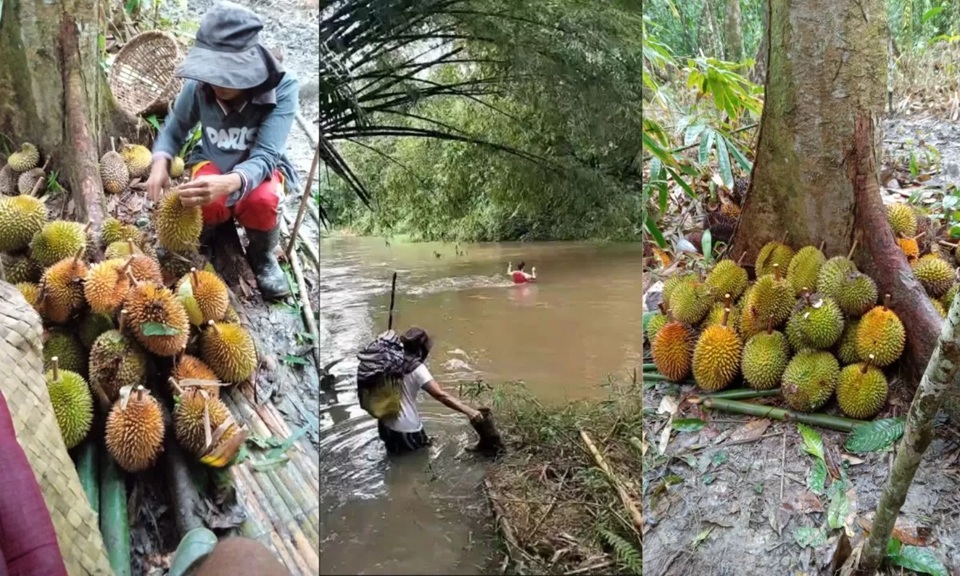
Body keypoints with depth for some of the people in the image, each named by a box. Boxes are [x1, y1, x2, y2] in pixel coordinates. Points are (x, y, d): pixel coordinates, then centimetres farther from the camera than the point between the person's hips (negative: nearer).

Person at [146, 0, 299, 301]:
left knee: (262, 201, -36)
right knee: (207, 203, -32)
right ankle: (200, 243, 6)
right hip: (212, 161, 2)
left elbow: (264, 156, -34)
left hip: (261, 166, -2)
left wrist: (229, 183, -55)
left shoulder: (282, 88, -28)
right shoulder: (198, 85, -19)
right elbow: (174, 128, -4)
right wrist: (160, 163, -27)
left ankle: (262, 255, -2)